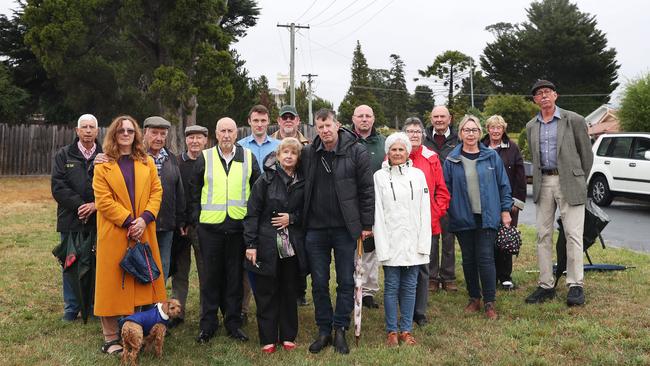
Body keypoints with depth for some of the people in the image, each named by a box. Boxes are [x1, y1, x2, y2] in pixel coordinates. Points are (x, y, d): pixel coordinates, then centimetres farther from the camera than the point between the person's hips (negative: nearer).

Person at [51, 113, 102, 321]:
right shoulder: (63, 155, 7)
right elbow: (58, 186, -2)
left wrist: (95, 205, -15)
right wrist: (79, 205, -13)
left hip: (99, 220, 0)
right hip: (71, 220, 1)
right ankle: (71, 308, 18)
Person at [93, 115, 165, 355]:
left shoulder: (147, 163, 12)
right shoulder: (103, 165, 2)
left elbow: (156, 192, 5)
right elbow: (103, 200, -7)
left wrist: (145, 218, -11)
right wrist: (128, 221, -14)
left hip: (143, 231, 3)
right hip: (114, 233, -3)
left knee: (143, 279, 7)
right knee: (113, 282, 0)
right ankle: (111, 338, 7)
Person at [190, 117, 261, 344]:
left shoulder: (248, 157, 6)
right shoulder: (205, 158, 5)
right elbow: (194, 190, 10)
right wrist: (196, 217, 4)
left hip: (238, 225, 1)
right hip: (210, 226, 0)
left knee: (235, 276, 7)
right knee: (211, 275, 5)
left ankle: (233, 323, 18)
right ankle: (208, 324, 15)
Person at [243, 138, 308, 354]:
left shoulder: (302, 182, 4)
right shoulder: (265, 180, -4)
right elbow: (252, 213, -5)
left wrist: (292, 218, -7)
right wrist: (251, 244, -10)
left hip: (293, 246, 3)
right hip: (267, 245, -2)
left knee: (290, 291, 10)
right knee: (267, 293, 4)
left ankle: (288, 336, 23)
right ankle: (268, 339, 15)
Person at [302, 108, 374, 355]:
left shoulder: (357, 152, -6)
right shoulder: (308, 153, 3)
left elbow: (367, 191, -4)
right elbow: (303, 189, 9)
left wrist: (366, 225, -6)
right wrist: (300, 222, 5)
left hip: (345, 229, -2)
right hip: (315, 230, 3)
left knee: (346, 282, 7)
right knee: (319, 283, 9)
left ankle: (340, 330, 22)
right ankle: (324, 330, 23)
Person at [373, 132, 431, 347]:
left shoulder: (418, 175, 6)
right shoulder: (380, 176, 1)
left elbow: (425, 211, 5)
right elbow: (377, 213, -3)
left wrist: (424, 243, -3)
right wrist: (382, 246, -10)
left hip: (413, 242, 2)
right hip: (391, 241, -2)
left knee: (410, 287, 8)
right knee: (391, 287, 4)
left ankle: (406, 330, 18)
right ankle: (392, 331, 14)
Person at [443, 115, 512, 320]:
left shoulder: (491, 157, 4)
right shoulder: (452, 160, 4)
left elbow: (503, 185, 6)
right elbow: (446, 188, 7)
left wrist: (505, 210, 3)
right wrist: (448, 212, 3)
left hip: (487, 216, -1)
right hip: (463, 218, 2)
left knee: (485, 258, -6)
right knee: (468, 259, 10)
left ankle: (490, 303, 3)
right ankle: (474, 299, 23)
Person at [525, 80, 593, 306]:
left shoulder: (574, 120, -1)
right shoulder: (531, 127, 12)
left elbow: (586, 154, 3)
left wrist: (579, 182, 5)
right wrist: (539, 182, 11)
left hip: (568, 183, -4)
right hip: (543, 183, 4)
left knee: (573, 235, -4)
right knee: (543, 235, 5)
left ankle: (575, 286, 3)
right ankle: (546, 286, 12)